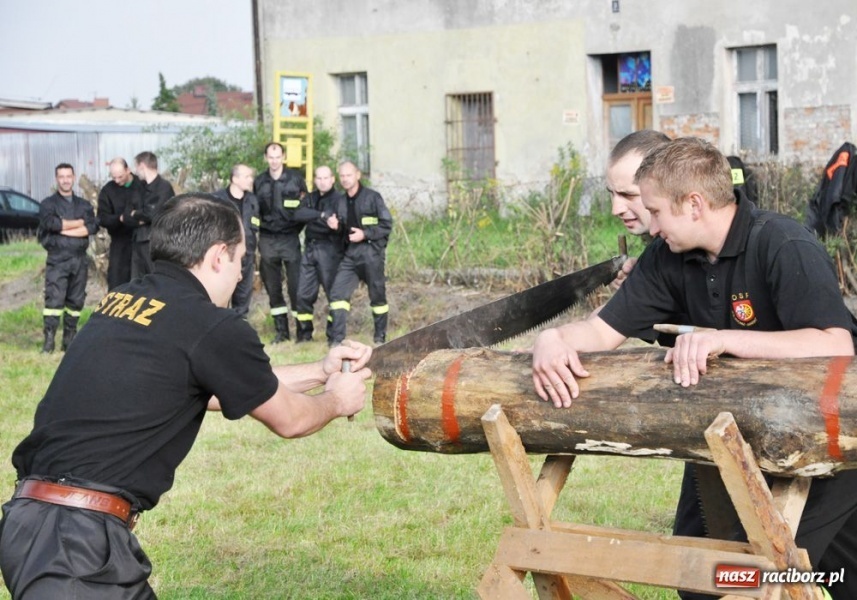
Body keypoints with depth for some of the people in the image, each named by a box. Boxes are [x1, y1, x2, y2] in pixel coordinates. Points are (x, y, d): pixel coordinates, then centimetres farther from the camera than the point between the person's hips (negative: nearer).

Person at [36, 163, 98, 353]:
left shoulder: (84, 205, 15)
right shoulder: (48, 204, 6)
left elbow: (92, 227, -2)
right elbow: (50, 223, -14)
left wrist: (64, 229, -10)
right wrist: (79, 223, -5)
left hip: (79, 259, 3)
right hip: (57, 259, -3)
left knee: (76, 301, 4)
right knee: (53, 299, -12)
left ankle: (69, 340, 10)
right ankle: (49, 340, -14)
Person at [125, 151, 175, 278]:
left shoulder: (164, 187, -7)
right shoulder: (140, 188, 14)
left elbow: (153, 214, -17)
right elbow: (128, 216, 10)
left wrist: (136, 215, 1)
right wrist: (141, 218, -10)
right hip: (139, 243, 7)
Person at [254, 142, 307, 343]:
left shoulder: (295, 178, 2)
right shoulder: (259, 182, 9)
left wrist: (298, 228, 0)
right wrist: (256, 233, 7)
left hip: (290, 238, -3)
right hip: (267, 241, 3)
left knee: (296, 286, -6)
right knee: (273, 289, 5)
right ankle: (281, 330, 13)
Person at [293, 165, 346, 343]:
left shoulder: (339, 199, -2)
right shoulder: (310, 198, 14)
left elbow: (342, 221, -17)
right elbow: (298, 214, -5)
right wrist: (322, 216, -17)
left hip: (330, 249, -5)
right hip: (310, 248, 5)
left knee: (334, 293, -2)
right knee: (304, 294, 5)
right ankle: (304, 333, 17)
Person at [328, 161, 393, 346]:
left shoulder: (372, 197, -3)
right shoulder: (341, 202, 14)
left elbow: (387, 224, -6)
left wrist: (365, 234, -14)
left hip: (371, 252, -5)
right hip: (350, 253, 5)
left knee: (377, 295, 5)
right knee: (338, 292, -7)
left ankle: (380, 337, 19)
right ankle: (337, 339, -7)